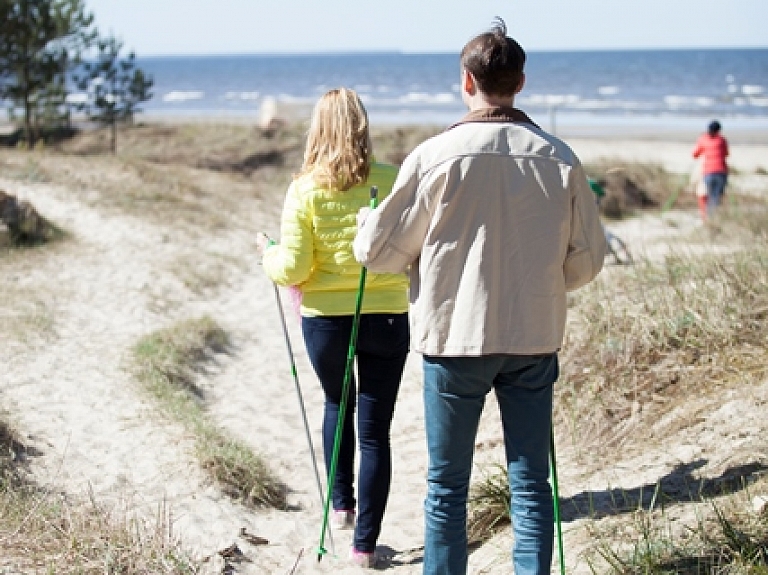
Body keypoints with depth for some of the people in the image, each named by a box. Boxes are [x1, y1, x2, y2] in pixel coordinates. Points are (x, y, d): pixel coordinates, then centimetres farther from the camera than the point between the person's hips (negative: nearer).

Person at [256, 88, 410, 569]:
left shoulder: (304, 190, -9)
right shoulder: (393, 180, -9)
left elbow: (293, 269, -10)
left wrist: (268, 253, 11)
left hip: (324, 319, 1)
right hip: (386, 317, -1)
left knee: (338, 404, 29)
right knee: (374, 430, 6)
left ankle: (342, 504, 32)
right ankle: (365, 543, 9)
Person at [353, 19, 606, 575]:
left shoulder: (435, 155, -11)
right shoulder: (560, 159, -2)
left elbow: (377, 250, -5)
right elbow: (587, 259, 5)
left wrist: (367, 220, 17)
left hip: (456, 338, -2)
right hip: (535, 339, 2)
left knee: (448, 485, 10)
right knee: (531, 483, 10)